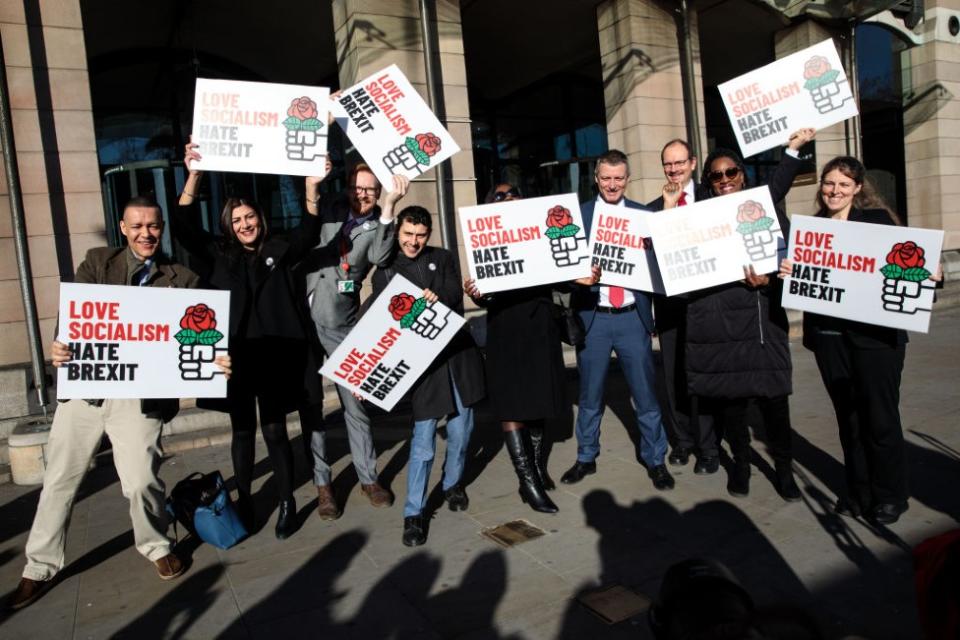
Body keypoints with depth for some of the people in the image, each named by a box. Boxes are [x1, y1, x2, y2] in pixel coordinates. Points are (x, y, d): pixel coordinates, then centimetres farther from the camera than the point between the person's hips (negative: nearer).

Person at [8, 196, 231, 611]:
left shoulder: (182, 280, 4)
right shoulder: (97, 261, 8)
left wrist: (216, 361, -25)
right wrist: (60, 346, -26)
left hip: (140, 395, -2)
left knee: (141, 480, -5)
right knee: (60, 479, 12)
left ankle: (156, 546, 25)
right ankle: (41, 567, 33)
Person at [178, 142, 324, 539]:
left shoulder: (278, 251, 6)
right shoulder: (218, 254, 6)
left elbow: (307, 235, -10)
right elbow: (184, 229, -6)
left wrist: (311, 188, -25)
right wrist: (193, 176, -18)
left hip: (274, 355, -1)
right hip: (234, 356, 1)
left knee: (275, 431, 5)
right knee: (242, 430, 13)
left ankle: (287, 502, 18)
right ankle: (244, 499, 28)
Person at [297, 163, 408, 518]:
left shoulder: (378, 227, -1)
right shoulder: (332, 208, 6)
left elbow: (379, 256, -20)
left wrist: (389, 206, -28)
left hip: (342, 325, -1)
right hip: (303, 315, 2)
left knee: (354, 404, 6)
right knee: (310, 405, 7)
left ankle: (368, 478, 21)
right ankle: (322, 483, 20)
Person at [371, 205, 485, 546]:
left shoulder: (443, 259, 10)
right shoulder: (385, 272, 6)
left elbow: (454, 294, -4)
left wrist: (437, 298, -27)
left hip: (458, 353, 3)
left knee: (460, 431, 12)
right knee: (423, 441, -5)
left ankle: (453, 483, 39)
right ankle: (413, 513, 9)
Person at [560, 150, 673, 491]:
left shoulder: (643, 214, 6)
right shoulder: (578, 214, 4)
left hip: (632, 317, 0)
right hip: (592, 318, 0)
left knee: (645, 393, 6)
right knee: (589, 395, 12)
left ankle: (655, 459, 24)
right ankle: (586, 457, 29)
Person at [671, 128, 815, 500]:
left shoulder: (767, 212, 9)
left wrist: (769, 280, -11)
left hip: (764, 321, 1)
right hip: (719, 324, -1)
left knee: (774, 399, 3)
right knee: (730, 399, 8)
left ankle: (784, 470, 24)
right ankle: (741, 464, 29)